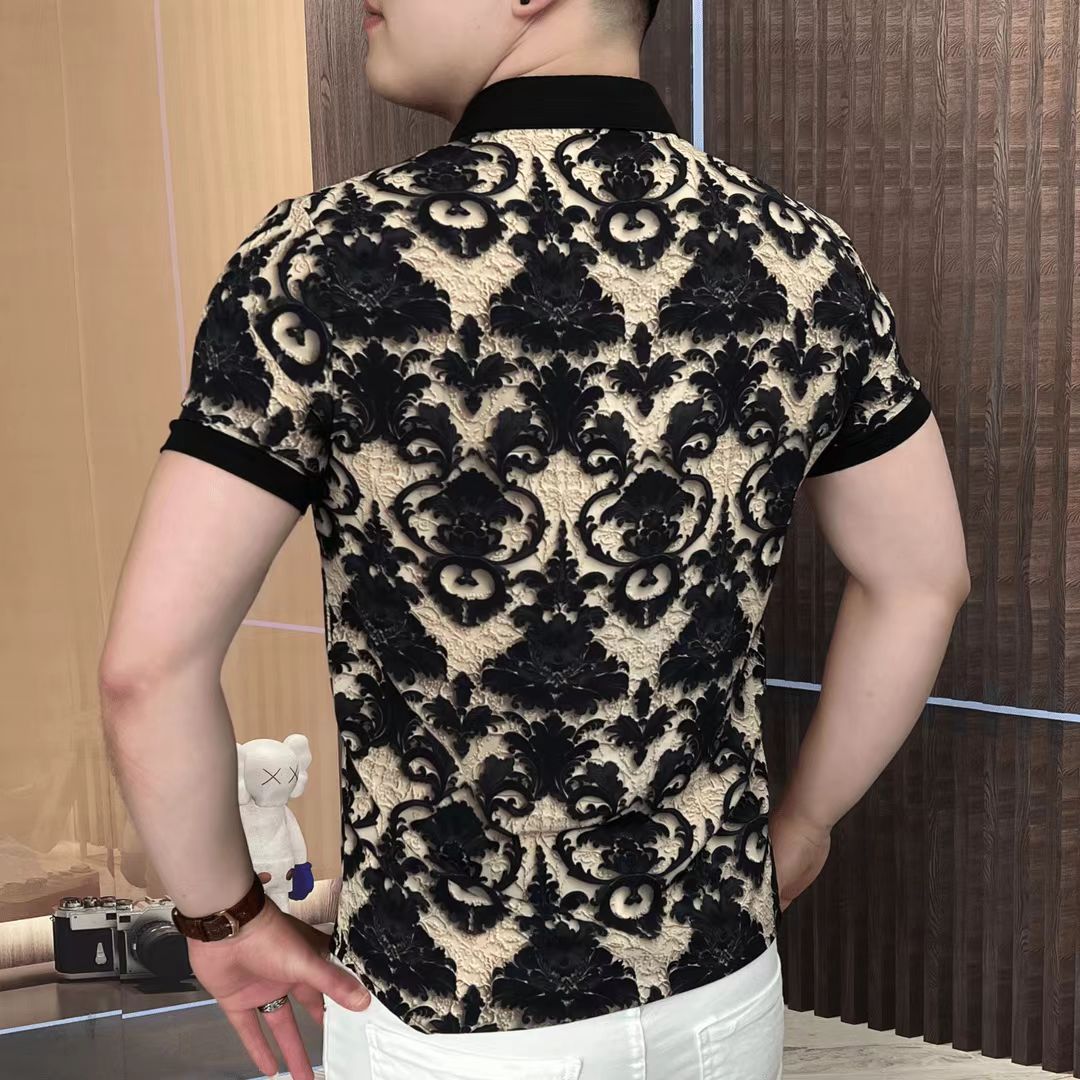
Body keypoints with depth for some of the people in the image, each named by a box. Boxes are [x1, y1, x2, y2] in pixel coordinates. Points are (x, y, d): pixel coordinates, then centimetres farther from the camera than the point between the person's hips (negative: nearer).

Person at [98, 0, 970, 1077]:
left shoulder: (324, 260, -20)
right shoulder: (801, 259, -8)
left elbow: (150, 662, -20)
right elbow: (922, 582, 2)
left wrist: (225, 914, -3)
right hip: (719, 985, 4)